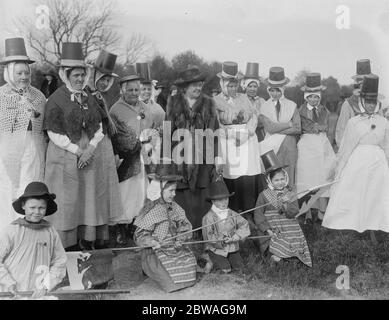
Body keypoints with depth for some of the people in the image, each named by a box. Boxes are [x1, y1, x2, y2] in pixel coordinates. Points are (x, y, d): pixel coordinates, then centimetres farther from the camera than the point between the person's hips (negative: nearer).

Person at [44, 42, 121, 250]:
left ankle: (89, 242, 16)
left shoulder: (90, 99, 11)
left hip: (92, 155, 5)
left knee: (92, 200, 6)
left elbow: (99, 128, 8)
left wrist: (90, 148, -9)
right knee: (68, 203, -1)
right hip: (66, 157, -5)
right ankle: (67, 246, 7)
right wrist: (77, 150, -14)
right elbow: (54, 133, -10)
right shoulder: (56, 100, -6)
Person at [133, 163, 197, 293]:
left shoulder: (174, 207, 7)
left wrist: (180, 239, -11)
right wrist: (151, 241, -31)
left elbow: (185, 226, 8)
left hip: (176, 248, 6)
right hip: (157, 252, -6)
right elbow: (139, 236, -12)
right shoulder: (151, 212, -13)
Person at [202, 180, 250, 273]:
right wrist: (221, 240, -26)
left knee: (239, 267, -6)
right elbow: (208, 236, -15)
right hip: (216, 249, -4)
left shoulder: (232, 214, 1)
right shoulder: (208, 217, -13)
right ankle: (211, 262, 12)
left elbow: (244, 224, -6)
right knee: (226, 270, -14)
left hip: (232, 247, 4)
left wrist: (236, 236, -21)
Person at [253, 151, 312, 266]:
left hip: (288, 229, 3)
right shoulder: (264, 195, 1)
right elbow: (258, 214, -3)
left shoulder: (290, 195, 7)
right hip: (271, 230, -3)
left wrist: (287, 204, -24)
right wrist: (267, 229, -14)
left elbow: (293, 213, -4)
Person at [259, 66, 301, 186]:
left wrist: (277, 129, -8)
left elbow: (297, 129, -4)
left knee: (288, 178, 2)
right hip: (270, 146, -1)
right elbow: (269, 127, -10)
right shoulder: (264, 107, 3)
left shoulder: (292, 106, 5)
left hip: (288, 146, 1)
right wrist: (289, 124, -6)